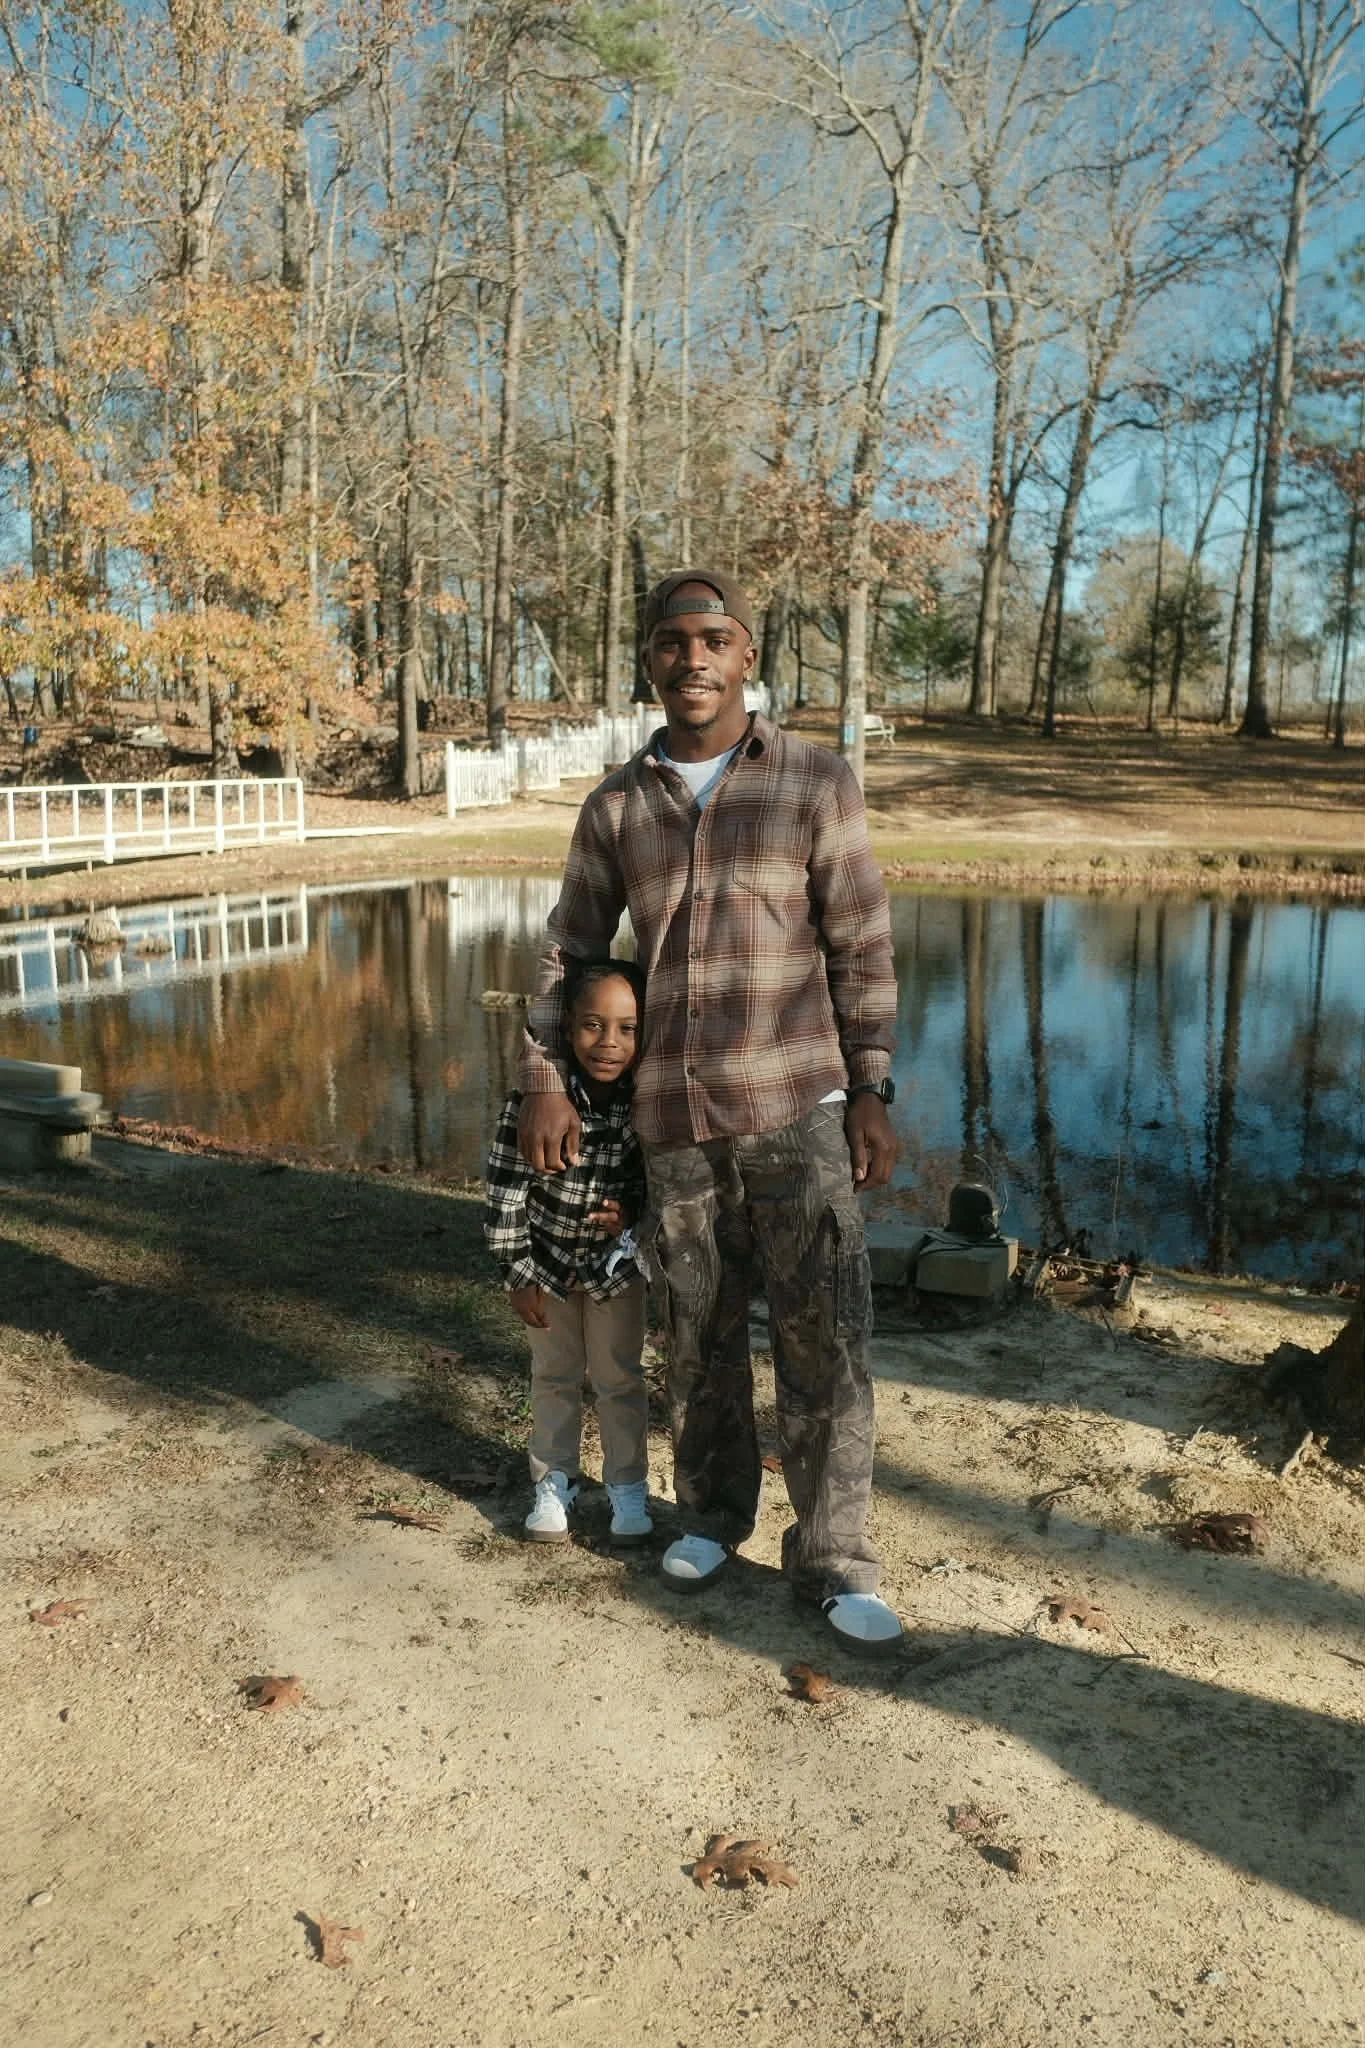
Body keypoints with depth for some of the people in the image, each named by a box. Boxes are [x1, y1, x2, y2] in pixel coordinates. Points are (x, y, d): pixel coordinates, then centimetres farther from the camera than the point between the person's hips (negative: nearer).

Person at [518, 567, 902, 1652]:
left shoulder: (816, 780, -1)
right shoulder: (617, 806, 7)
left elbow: (863, 948, -1)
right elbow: (568, 950, 13)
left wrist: (871, 1092, -5)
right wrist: (546, 1080, 4)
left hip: (798, 1107, -2)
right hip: (674, 1117, 3)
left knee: (825, 1336, -1)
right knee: (699, 1336, 14)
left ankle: (832, 1557, 14)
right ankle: (713, 1515, 34)